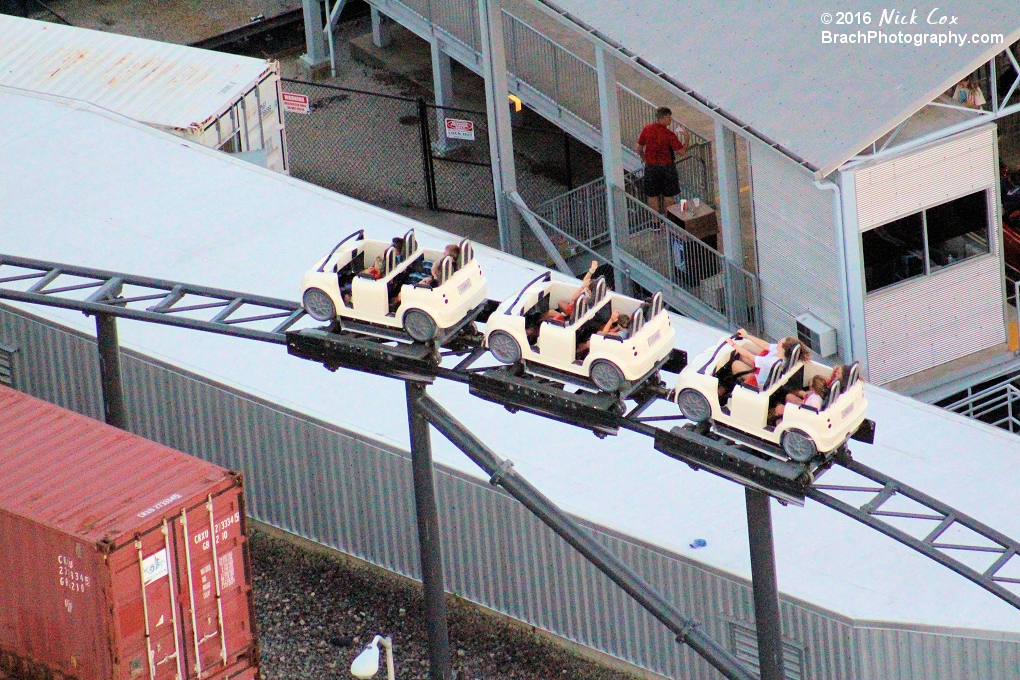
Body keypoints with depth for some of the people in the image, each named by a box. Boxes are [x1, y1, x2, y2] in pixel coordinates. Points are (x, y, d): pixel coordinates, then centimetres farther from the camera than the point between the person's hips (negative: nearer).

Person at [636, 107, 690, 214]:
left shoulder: (647, 130, -6)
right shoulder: (669, 134, -19)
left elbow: (639, 149, 3)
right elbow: (682, 151, -16)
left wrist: (644, 159, 22)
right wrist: (687, 138, -2)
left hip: (651, 167, 3)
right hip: (667, 167, -3)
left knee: (653, 196, 12)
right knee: (668, 195, 11)